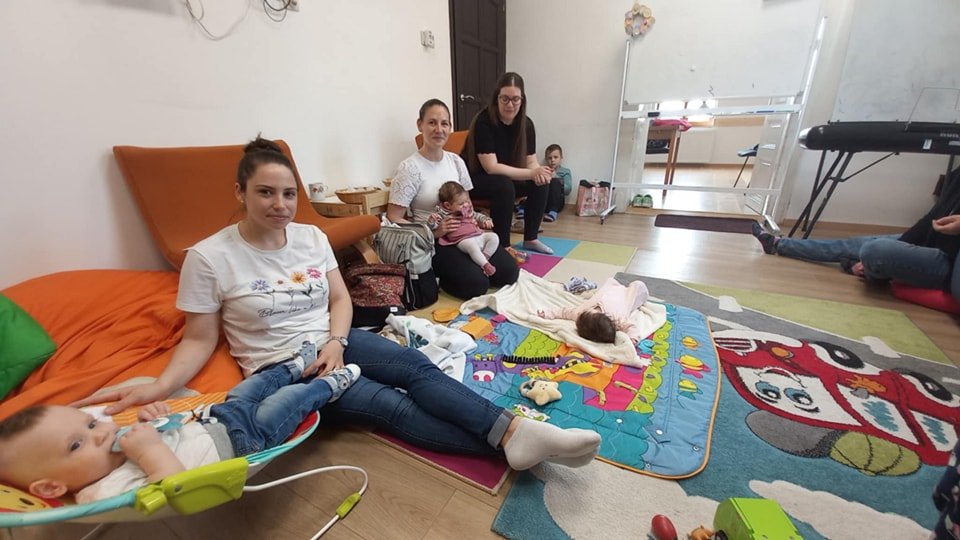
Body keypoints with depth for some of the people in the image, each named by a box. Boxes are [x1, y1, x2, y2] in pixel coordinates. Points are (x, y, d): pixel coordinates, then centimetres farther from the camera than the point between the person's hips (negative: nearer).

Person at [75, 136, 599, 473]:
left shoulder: (312, 236, 3)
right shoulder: (208, 257, -8)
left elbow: (340, 298, 5)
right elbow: (199, 340, -3)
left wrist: (336, 341, -12)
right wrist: (159, 386, -20)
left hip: (334, 341, 4)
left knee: (417, 368, -21)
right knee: (388, 404, -24)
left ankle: (512, 430, -27)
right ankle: (505, 440, -30)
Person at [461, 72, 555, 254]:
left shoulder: (526, 124, -6)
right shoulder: (483, 122, -23)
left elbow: (531, 162, -4)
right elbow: (491, 167, -29)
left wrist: (539, 172, -29)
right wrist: (531, 173, -34)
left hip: (507, 177, 6)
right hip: (473, 178, -6)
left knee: (541, 183, -14)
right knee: (504, 185, -35)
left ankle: (530, 239, -1)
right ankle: (502, 246, -23)